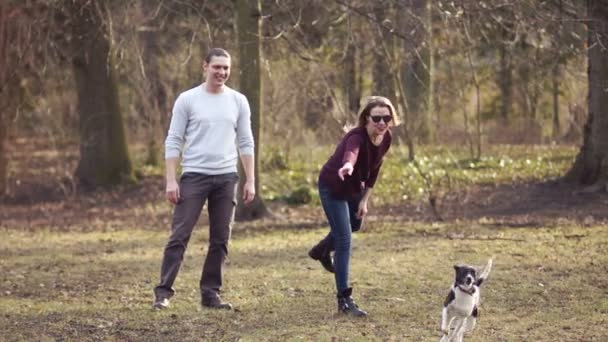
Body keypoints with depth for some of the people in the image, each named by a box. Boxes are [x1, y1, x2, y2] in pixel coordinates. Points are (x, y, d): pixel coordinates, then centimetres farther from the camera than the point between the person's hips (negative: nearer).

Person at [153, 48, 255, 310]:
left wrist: (250, 180, 3)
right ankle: (164, 292, -4)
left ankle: (210, 293, 14)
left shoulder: (238, 101, 8)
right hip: (194, 176, -3)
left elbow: (246, 143, 10)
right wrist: (170, 180, -9)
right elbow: (173, 142, -2)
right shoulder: (187, 99, -1)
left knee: (220, 240, 6)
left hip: (227, 178, 3)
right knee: (180, 236, -7)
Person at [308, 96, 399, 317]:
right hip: (333, 186, -8)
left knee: (355, 224, 31)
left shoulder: (386, 139, -14)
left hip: (354, 187, 8)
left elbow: (374, 170, 1)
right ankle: (344, 300, -8)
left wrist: (364, 200, 0)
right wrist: (347, 165, -85)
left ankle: (322, 251, 61)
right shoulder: (357, 137, -37)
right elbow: (351, 153, -62)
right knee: (344, 240, -12)